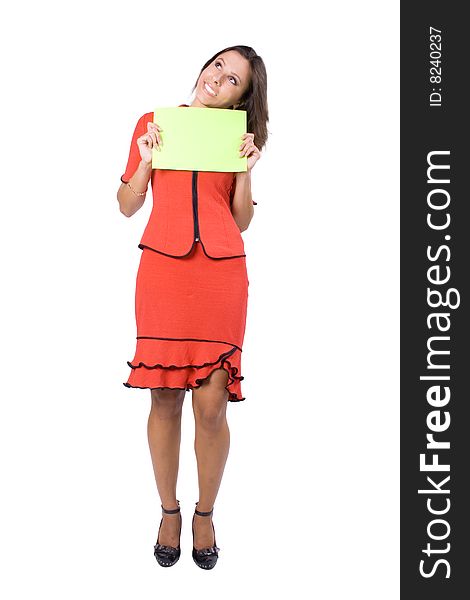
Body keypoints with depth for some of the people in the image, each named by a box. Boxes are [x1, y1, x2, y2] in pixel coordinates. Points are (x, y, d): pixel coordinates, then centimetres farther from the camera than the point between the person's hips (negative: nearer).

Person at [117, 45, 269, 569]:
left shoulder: (236, 136, 15)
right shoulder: (154, 123, 11)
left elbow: (241, 222, 14)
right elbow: (127, 205, 12)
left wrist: (246, 168, 2)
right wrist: (147, 159, -3)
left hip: (221, 274, 1)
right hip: (162, 268, 0)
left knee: (211, 403, -3)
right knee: (164, 398, 3)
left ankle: (205, 514, 18)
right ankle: (169, 512, 22)